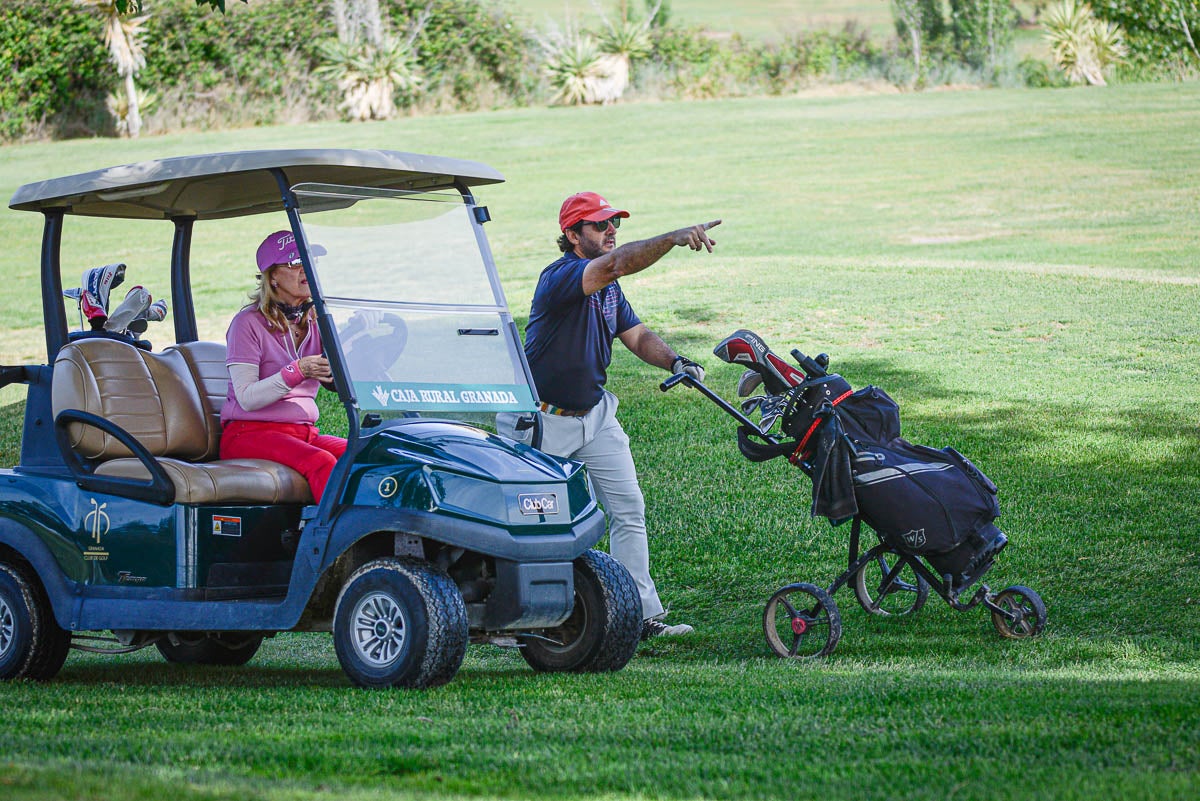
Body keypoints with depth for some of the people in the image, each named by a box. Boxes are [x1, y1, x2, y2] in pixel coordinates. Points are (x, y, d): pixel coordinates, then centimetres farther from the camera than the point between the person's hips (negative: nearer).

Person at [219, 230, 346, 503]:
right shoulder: (248, 323, -5)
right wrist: (298, 372, -27)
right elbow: (247, 398, -14)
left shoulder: (315, 321, 14)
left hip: (304, 433, 6)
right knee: (321, 462, -34)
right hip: (249, 434, -6)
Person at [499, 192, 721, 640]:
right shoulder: (559, 278, -23)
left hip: (594, 414, 7)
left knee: (628, 508, -1)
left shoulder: (608, 288, 6)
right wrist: (674, 239, -51)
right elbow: (615, 264, -39)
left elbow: (636, 336, 7)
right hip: (542, 420, -7)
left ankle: (641, 613, 1)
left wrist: (674, 362, -13)